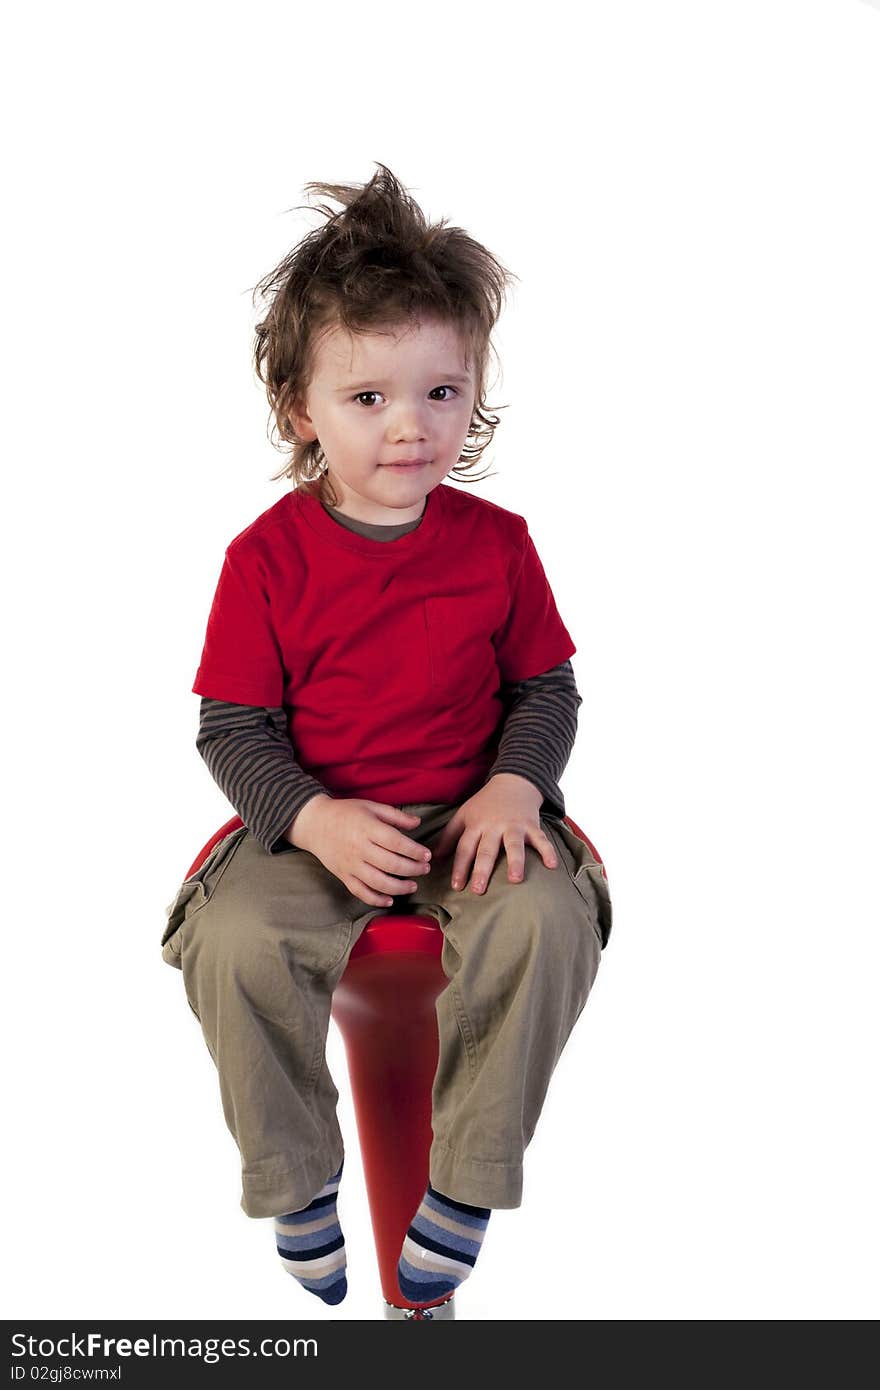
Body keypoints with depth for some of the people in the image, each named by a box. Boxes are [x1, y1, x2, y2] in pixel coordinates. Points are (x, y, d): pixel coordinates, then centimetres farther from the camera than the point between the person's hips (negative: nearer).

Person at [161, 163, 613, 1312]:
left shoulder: (496, 540, 1)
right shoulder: (267, 556, -5)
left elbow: (547, 687, 8)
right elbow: (232, 727, -3)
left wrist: (514, 786, -13)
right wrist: (316, 818, -21)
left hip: (471, 812, 1)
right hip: (312, 822, -1)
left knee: (549, 917, -28)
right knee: (236, 939, -27)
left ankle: (466, 1182, -7)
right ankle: (296, 1180, -1)